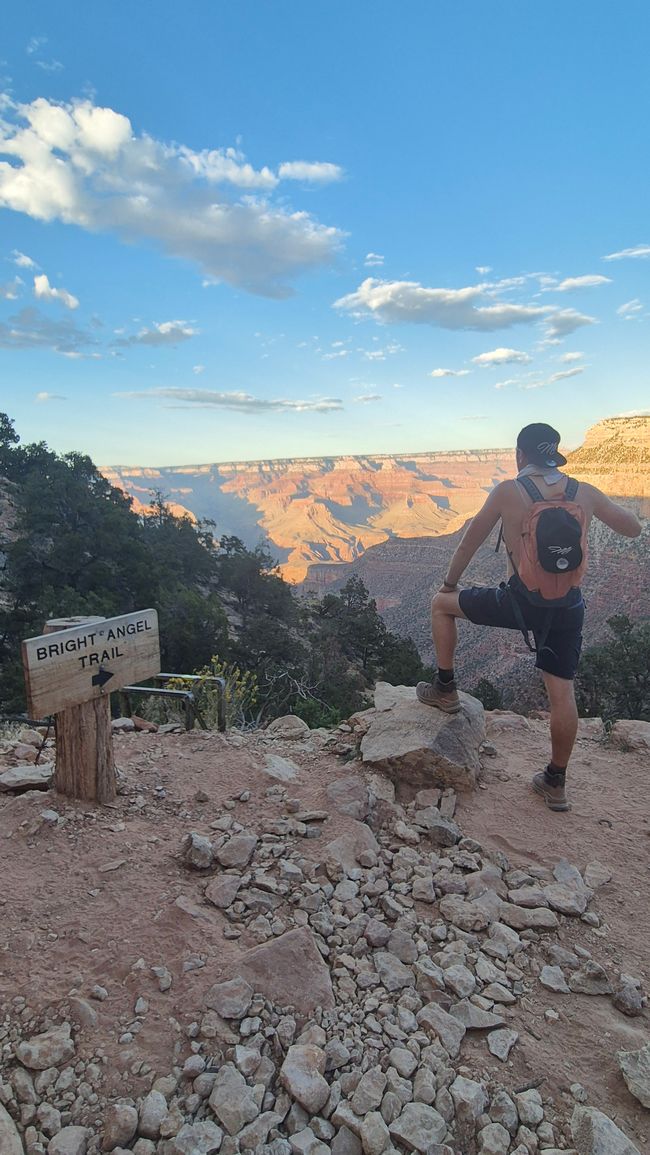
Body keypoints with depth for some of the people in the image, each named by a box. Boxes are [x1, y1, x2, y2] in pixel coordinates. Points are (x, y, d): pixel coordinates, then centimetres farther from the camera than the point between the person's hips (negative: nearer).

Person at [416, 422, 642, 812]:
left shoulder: (508, 492, -6)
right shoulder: (586, 493, 3)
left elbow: (470, 542, 3)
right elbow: (634, 528, 16)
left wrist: (449, 583, 18)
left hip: (520, 601, -4)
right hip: (569, 608, 4)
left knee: (442, 605, 18)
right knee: (563, 693, 14)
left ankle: (446, 690, 25)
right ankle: (556, 783, 26)